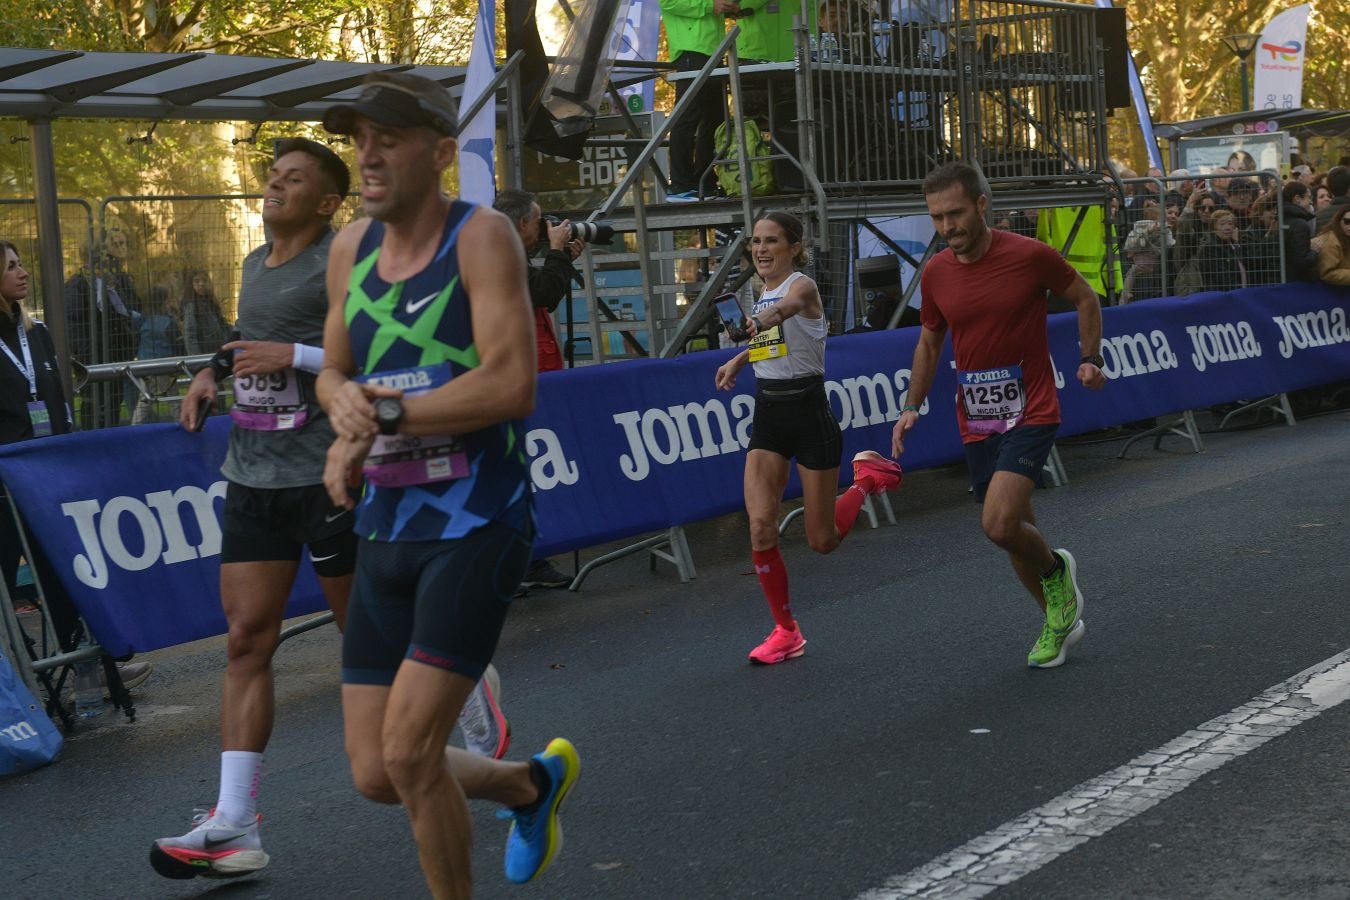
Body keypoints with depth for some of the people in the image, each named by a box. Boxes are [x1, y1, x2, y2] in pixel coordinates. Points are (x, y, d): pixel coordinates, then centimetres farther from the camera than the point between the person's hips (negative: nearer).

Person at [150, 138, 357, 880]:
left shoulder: (341, 261, -10)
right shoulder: (255, 265, 15)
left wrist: (294, 357, -21)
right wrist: (216, 369, 15)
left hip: (326, 474, -7)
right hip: (252, 475, 7)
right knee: (247, 638, 0)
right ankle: (232, 827, -2)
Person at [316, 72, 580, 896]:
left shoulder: (482, 237, -11)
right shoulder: (352, 248, 8)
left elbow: (512, 386, -22)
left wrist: (385, 415, -18)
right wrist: (346, 405, -3)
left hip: (477, 526, -7)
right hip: (388, 528, 7)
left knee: (408, 752, -13)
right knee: (376, 774, 7)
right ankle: (535, 782, 35)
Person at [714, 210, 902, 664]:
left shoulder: (802, 285, -14)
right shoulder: (764, 291, 8)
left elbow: (789, 305, -42)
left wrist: (767, 316, -63)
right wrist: (738, 360, 19)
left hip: (809, 413, -6)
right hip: (767, 416, 6)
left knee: (822, 541, 3)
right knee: (760, 525, -11)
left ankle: (867, 477, 33)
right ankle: (785, 631, 5)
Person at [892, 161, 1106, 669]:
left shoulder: (1029, 256, -11)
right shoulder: (935, 274, 1)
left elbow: (1084, 298, 5)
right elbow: (929, 342, 15)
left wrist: (1091, 358, -5)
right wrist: (912, 407, 5)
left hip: (1030, 413, -5)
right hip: (976, 425, 5)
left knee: (1000, 523, -22)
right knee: (1015, 532, 12)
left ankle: (1056, 570, 10)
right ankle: (1060, 620, 33)